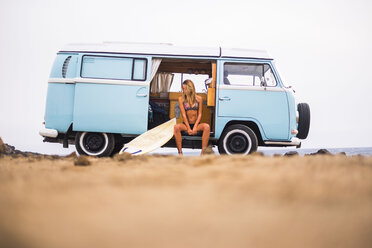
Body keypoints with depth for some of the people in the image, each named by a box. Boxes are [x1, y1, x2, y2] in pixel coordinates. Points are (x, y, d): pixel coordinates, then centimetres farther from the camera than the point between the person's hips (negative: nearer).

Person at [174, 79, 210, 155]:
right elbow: (183, 115, -5)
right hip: (186, 124, -1)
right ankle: (180, 152, -30)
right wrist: (188, 129, -15)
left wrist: (195, 127, -13)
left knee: (206, 126, -32)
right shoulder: (181, 99, 1)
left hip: (196, 124, 1)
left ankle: (203, 153, -31)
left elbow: (199, 114, 0)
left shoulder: (199, 98, 3)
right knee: (176, 127, -33)